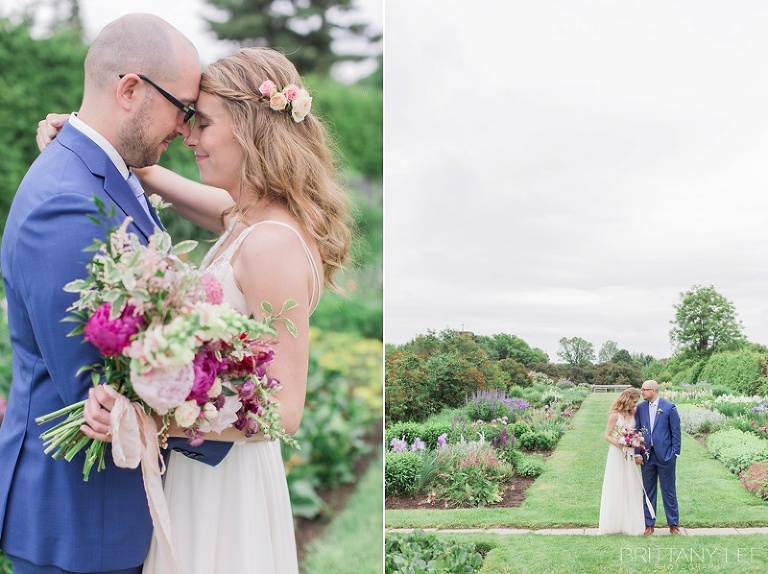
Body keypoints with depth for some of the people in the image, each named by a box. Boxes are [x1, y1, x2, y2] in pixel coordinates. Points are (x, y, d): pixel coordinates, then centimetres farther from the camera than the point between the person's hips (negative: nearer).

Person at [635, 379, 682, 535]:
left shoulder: (669, 408, -6)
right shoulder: (641, 408, 3)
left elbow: (676, 432, -3)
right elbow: (637, 430, 6)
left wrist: (675, 453, -6)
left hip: (665, 455, -3)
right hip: (647, 455, 3)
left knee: (668, 490, 5)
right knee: (648, 490, 9)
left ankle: (673, 523, 16)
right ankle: (649, 523, 18)